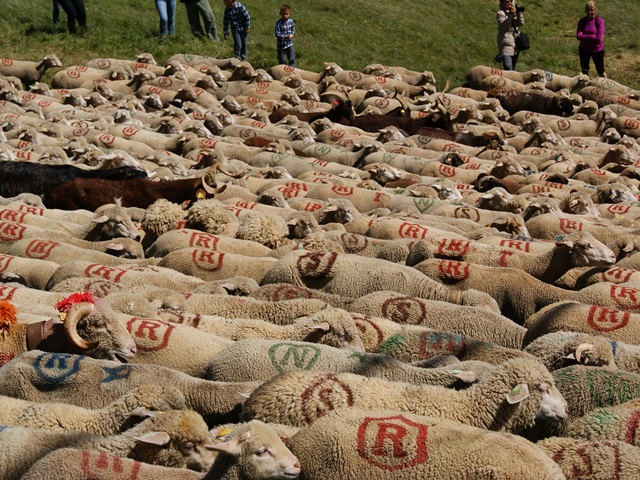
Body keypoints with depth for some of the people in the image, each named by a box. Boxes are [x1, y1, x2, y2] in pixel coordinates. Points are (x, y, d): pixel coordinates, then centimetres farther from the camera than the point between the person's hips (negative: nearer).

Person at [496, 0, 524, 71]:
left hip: (515, 43, 7)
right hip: (506, 44, -7)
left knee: (512, 68, 13)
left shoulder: (513, 10, 8)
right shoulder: (500, 13, -10)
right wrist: (511, 15, -32)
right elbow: (504, 26, -23)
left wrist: (519, 13, -17)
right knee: (508, 68, -18)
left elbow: (521, 23, -1)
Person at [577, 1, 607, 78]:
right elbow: (578, 36, -17)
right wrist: (593, 36, -19)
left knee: (601, 71, 8)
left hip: (597, 50, -3)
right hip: (584, 50, 3)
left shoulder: (599, 21, -15)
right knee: (584, 71, 18)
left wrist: (585, 36, -15)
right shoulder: (582, 21, -6)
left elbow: (599, 38, -21)